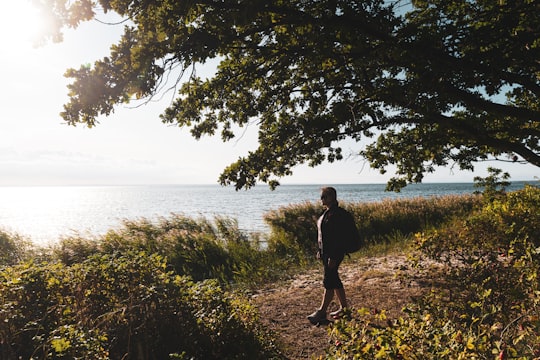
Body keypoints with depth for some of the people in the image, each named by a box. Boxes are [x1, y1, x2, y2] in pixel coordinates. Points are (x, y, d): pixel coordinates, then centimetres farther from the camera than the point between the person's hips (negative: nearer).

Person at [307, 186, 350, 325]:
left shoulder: (338, 214, -17)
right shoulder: (327, 212, 13)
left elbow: (339, 237, -21)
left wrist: (333, 257, -22)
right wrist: (320, 251, 18)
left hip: (334, 252, -10)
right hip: (326, 251, 10)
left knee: (328, 282, -5)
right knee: (334, 280, 16)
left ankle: (322, 313, 2)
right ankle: (344, 307, 27)